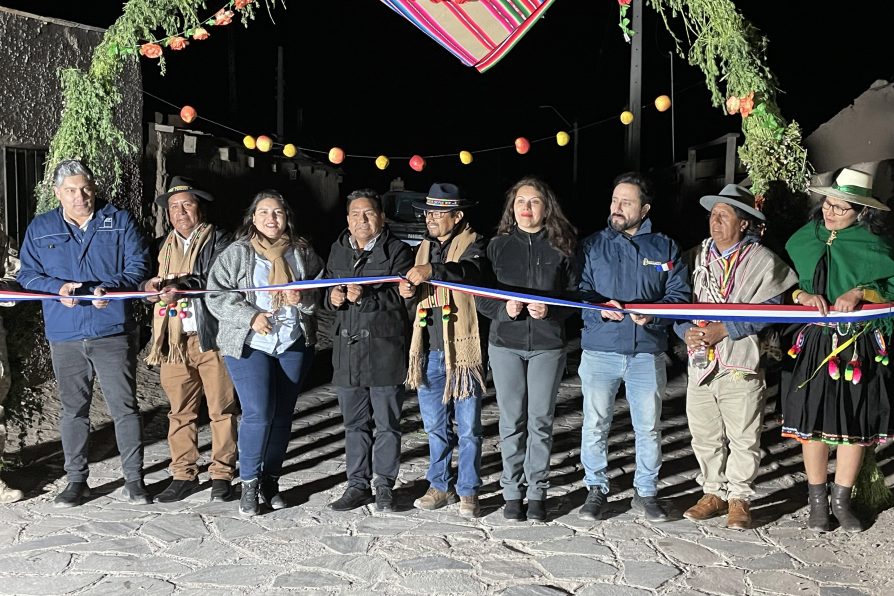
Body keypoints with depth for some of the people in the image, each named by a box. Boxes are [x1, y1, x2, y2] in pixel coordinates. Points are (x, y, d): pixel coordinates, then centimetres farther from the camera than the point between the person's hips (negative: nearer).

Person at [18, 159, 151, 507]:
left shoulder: (120, 222, 2)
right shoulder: (40, 229, 8)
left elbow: (139, 267, 0)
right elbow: (27, 275, 7)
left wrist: (111, 287, -19)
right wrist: (57, 288, -13)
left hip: (113, 332, -2)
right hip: (65, 336, 2)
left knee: (124, 407, 1)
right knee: (73, 410, 11)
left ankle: (134, 478, 12)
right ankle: (77, 480, 24)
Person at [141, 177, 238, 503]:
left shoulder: (217, 240, 2)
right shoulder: (161, 246, 17)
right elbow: (144, 278, 11)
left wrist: (183, 285, -27)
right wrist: (151, 285, -13)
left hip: (211, 337, -4)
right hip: (175, 341, 4)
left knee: (221, 409, 2)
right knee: (180, 411, 8)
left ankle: (222, 474, 12)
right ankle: (184, 474, 19)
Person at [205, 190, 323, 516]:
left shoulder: (302, 252, 6)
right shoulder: (237, 252, -2)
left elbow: (321, 291, 12)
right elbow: (216, 296, -4)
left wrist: (303, 299, -10)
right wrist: (251, 316, -16)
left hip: (293, 344, 3)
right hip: (249, 344, -3)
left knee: (282, 415, 8)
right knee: (258, 413, -12)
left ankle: (270, 480, 23)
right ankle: (249, 483, 5)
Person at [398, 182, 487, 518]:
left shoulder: (472, 244, -3)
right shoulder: (425, 247, 17)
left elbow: (470, 272, -27)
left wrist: (432, 270, -43)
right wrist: (410, 292, -1)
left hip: (462, 350, -6)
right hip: (430, 351, 6)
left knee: (467, 427, 2)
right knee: (435, 425, 13)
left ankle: (468, 491, 14)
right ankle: (440, 486, 26)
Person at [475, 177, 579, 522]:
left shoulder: (560, 247, 2)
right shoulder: (498, 246, 4)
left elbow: (575, 295, 4)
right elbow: (481, 297, 5)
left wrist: (550, 310, -14)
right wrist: (504, 308, -14)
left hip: (547, 345, -1)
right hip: (505, 344, 1)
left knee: (540, 421, 4)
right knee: (511, 422, 5)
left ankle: (537, 492, 16)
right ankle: (512, 492, 17)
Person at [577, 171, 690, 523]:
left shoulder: (665, 248, 8)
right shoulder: (592, 246, 7)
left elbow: (679, 294, 4)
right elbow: (577, 291, 4)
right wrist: (599, 308, -16)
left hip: (647, 353, 0)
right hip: (599, 350, 0)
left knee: (648, 427, 6)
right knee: (595, 424, 4)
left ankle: (646, 493, 21)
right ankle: (596, 489, 20)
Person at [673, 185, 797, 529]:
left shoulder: (762, 261, -3)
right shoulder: (695, 257, 11)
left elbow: (768, 309, -10)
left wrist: (724, 330, -17)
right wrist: (686, 330, -8)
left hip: (741, 363, -4)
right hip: (700, 362, 5)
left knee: (743, 437, 3)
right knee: (704, 436, 12)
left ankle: (739, 498, 17)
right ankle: (714, 492, 26)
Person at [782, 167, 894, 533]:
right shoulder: (806, 238, 5)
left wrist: (861, 292, -16)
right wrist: (801, 295, -14)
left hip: (862, 348, 0)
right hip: (815, 345, 1)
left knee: (856, 426, 7)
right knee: (813, 422, 2)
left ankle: (841, 501, 24)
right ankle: (817, 501, 20)